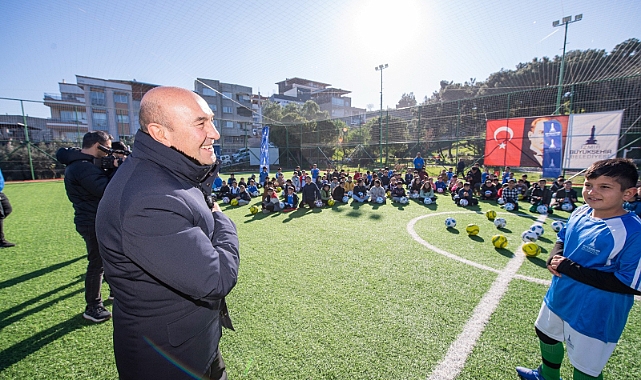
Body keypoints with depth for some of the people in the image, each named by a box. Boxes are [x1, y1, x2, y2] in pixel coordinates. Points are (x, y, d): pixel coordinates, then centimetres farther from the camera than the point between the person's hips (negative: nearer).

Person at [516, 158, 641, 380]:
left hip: (594, 315, -7)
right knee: (546, 335, 30)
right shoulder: (580, 213, -5)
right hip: (558, 297, 7)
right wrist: (554, 258, -9)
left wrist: (570, 268, -27)